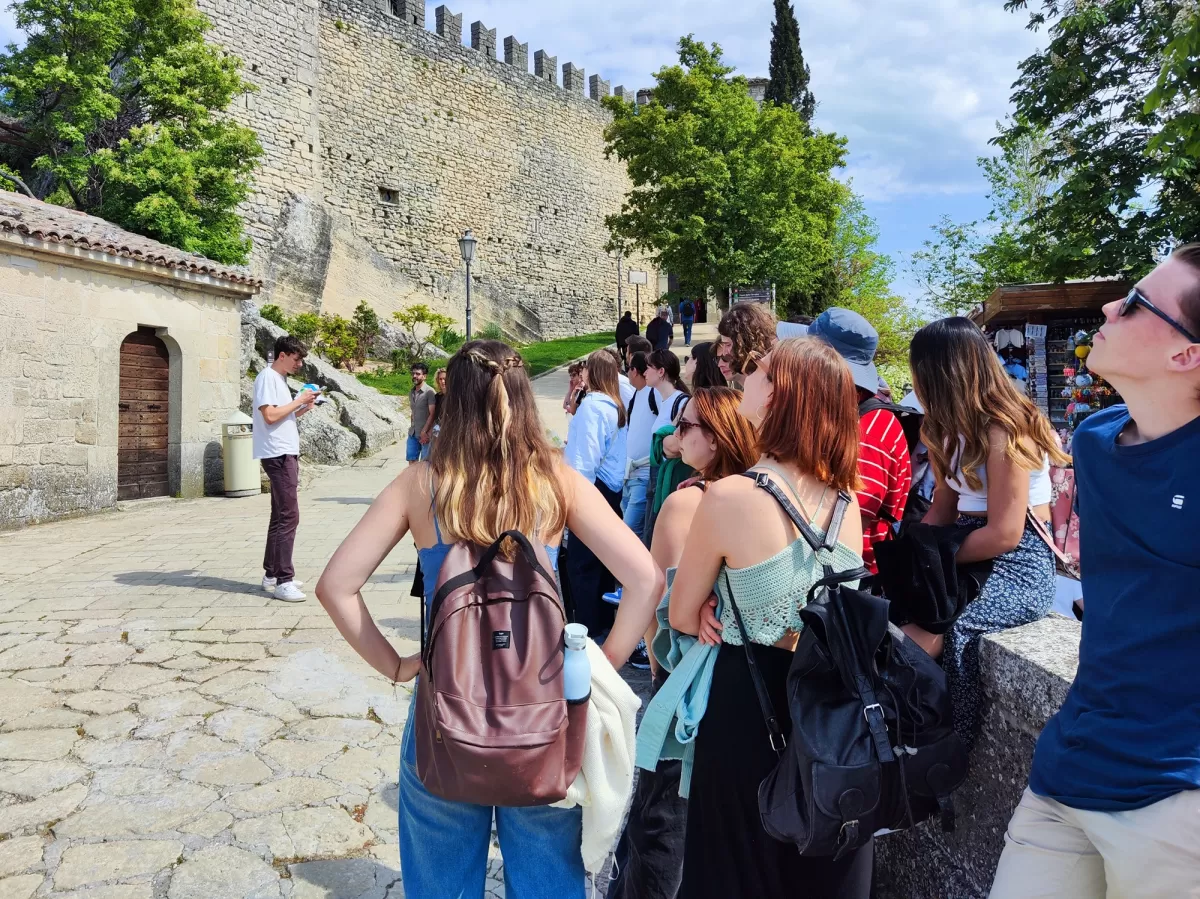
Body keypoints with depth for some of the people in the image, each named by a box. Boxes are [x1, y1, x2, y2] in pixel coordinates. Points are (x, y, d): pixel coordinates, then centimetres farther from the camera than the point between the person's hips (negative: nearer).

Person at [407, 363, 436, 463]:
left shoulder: (429, 392, -11)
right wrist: (412, 426, 12)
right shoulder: (411, 392, 10)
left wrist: (425, 432, -19)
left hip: (425, 434, -6)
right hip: (412, 433, 6)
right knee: (412, 460, 7)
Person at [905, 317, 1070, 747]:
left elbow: (1004, 534, -19)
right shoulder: (957, 427, 11)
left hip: (1018, 566, -8)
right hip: (973, 554, 8)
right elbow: (943, 507, 11)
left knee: (928, 628, -29)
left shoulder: (1002, 432, -17)